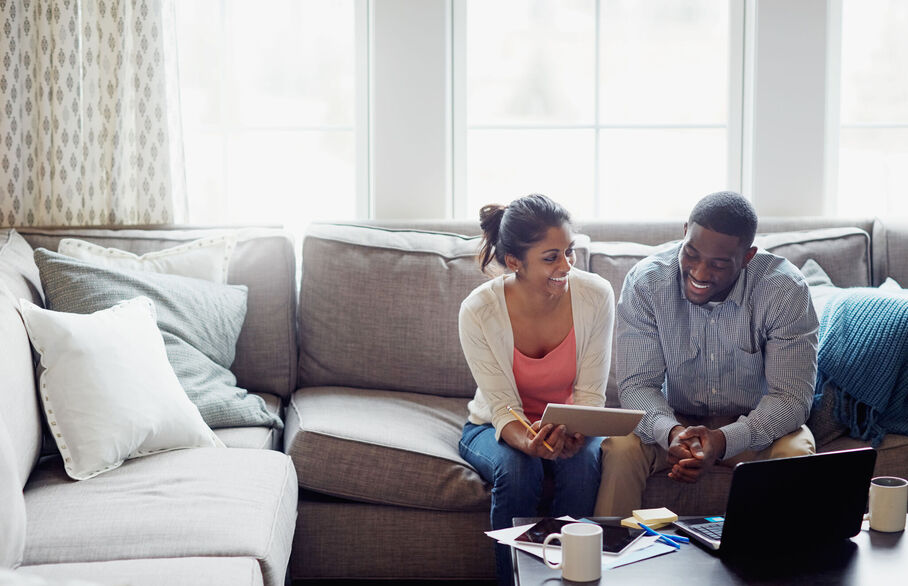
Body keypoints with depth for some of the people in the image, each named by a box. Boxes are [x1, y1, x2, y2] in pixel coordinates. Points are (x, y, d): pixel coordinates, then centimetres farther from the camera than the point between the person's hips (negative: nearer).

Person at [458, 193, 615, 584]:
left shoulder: (596, 296, -18)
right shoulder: (479, 311, -23)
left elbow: (591, 394, -13)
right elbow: (503, 407, -19)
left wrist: (576, 432, -36)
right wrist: (529, 443, -42)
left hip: (571, 425, 1)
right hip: (498, 428, -1)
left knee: (582, 463, -31)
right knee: (516, 470, -33)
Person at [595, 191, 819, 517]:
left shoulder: (785, 290, -19)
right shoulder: (645, 282, -16)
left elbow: (791, 396, -21)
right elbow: (637, 384, -16)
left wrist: (724, 440, -38)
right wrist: (671, 432, -39)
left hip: (754, 425, 0)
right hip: (673, 420, 1)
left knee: (796, 454, -31)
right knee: (619, 448, -28)